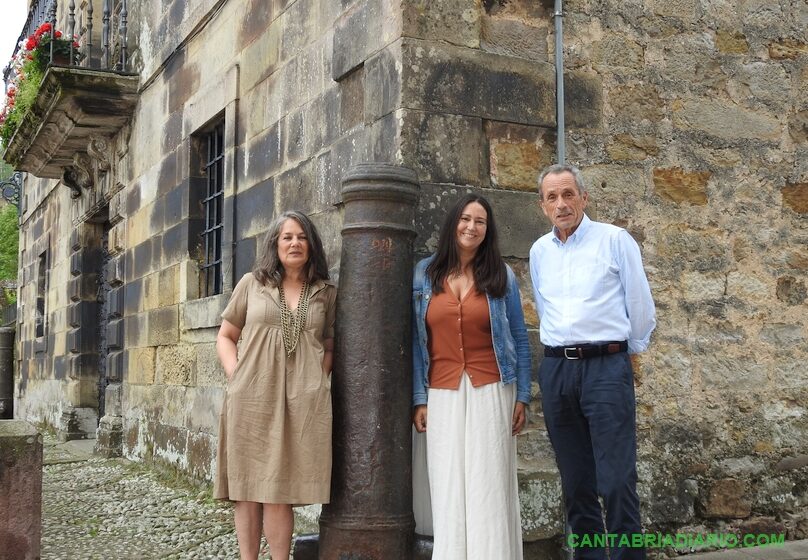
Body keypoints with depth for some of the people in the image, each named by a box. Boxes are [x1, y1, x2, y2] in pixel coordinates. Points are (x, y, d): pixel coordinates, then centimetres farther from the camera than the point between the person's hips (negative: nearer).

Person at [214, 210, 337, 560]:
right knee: (248, 486, 1)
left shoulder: (326, 293, 13)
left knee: (279, 489, -3)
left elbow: (330, 346, 18)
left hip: (302, 401, 0)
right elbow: (225, 337, 14)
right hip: (251, 398, 0)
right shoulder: (251, 284, 11)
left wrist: (318, 377, 1)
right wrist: (235, 376, 0)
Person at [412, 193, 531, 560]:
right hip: (442, 393, 1)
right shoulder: (425, 273, 6)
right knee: (448, 488, 1)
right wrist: (418, 398, 1)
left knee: (490, 486, -2)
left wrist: (522, 395, 1)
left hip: (491, 391, -1)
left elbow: (519, 339, 7)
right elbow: (416, 340, 6)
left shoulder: (501, 275, 6)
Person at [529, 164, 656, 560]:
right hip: (555, 369, 5)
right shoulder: (539, 251, 12)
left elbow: (640, 305, 3)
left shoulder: (614, 240, -1)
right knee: (575, 482, 9)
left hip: (607, 366, -4)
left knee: (617, 481, -10)